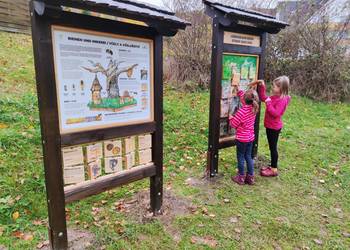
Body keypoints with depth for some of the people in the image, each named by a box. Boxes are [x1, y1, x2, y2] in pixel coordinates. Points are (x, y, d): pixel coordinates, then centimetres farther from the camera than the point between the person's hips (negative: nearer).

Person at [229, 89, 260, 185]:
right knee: (248, 156, 17)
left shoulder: (241, 111, -24)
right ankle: (250, 177, 24)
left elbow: (233, 124, -15)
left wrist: (230, 118, 3)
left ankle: (241, 178, 20)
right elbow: (244, 98, 14)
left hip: (242, 138, -6)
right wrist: (238, 90, 15)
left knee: (241, 157, 8)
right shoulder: (254, 108, -3)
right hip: (250, 137, 7)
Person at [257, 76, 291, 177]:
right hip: (270, 126, 9)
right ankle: (272, 166, 31)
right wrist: (262, 87, 8)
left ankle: (274, 170, 12)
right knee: (271, 147, 17)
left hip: (274, 127, -9)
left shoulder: (282, 100, -22)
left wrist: (268, 103, -28)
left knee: (273, 148, 1)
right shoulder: (274, 97, 6)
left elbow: (275, 113, -29)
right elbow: (263, 98, 17)